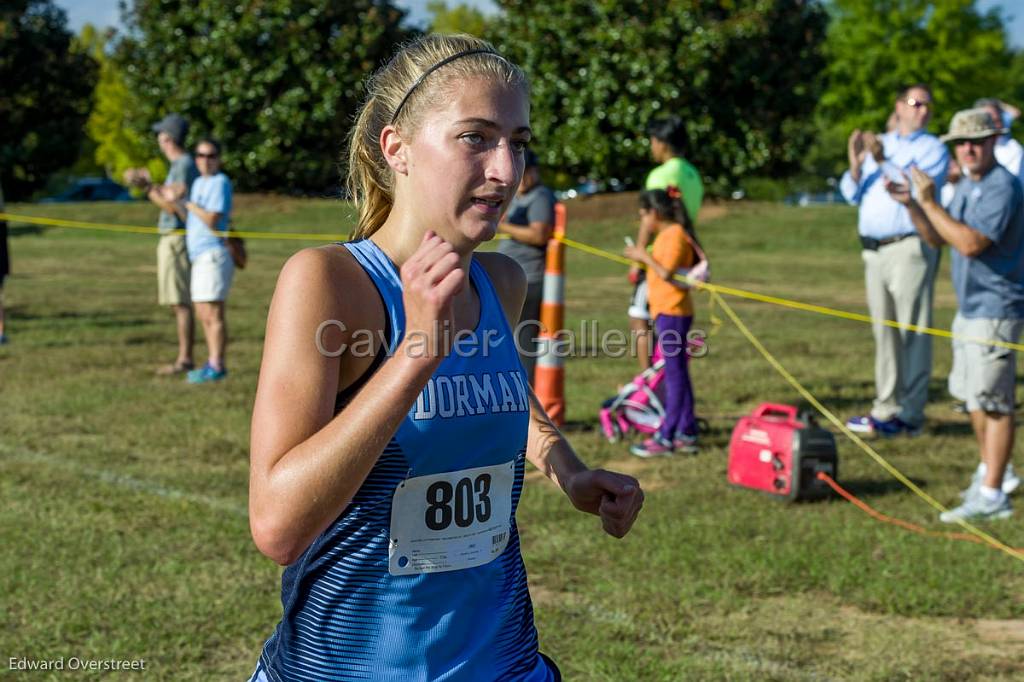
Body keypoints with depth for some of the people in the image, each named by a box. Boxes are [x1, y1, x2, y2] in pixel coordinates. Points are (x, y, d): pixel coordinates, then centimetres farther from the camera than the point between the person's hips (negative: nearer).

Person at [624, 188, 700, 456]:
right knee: (678, 374, 13)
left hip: (672, 313, -11)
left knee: (674, 374, -7)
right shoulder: (668, 234, 16)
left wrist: (645, 256, -14)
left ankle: (665, 437, -5)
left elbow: (667, 273, -24)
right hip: (667, 312, 11)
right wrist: (642, 257, 9)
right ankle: (686, 434, 18)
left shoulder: (674, 235, -14)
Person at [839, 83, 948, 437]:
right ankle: (886, 408, 13)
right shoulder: (877, 143, 19)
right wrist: (856, 164, -7)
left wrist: (883, 161, -20)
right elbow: (852, 194, 12)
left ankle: (909, 414, -7)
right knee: (884, 331, 8)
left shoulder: (933, 148, 3)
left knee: (912, 333, -8)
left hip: (909, 248, -6)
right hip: (873, 249, 6)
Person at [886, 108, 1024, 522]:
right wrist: (911, 205, 1)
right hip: (969, 306, 10)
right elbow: (938, 239, 16)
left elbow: (971, 243, -27)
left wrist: (930, 202, -23)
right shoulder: (965, 186, 13)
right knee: (974, 396, 20)